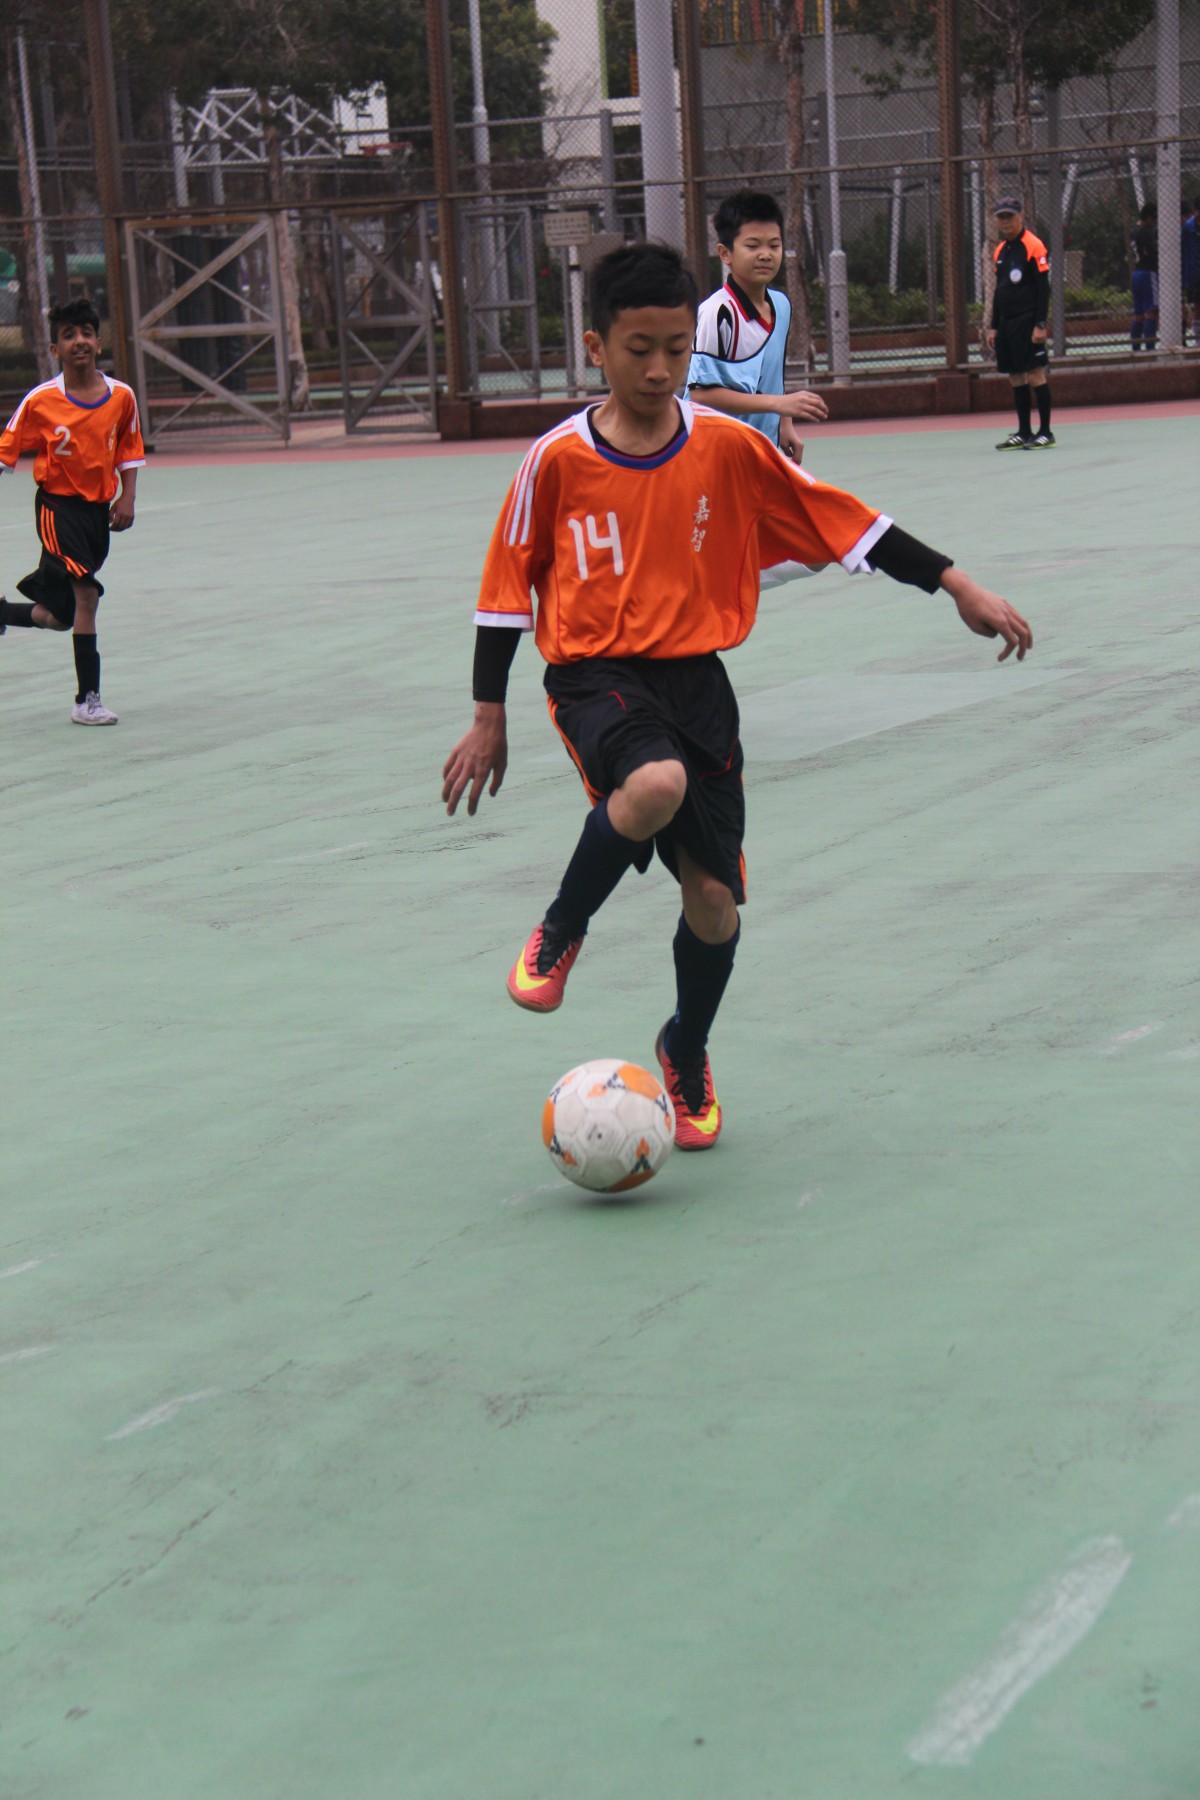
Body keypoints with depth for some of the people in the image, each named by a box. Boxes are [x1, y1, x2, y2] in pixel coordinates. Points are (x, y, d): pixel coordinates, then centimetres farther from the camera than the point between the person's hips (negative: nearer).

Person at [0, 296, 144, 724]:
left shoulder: (121, 396, -3)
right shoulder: (40, 401, -11)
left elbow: (129, 448, 11)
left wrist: (127, 496, 1)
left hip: (98, 509, 4)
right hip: (58, 504, -4)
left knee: (59, 617, 12)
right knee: (86, 591, -20)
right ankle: (87, 700, -12)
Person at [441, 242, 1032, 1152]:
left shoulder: (729, 447, -2)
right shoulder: (558, 461, -6)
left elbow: (846, 522, 3)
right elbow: (507, 589, 3)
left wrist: (959, 586, -1)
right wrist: (489, 720, 4)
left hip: (695, 677, 3)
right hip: (595, 675, -3)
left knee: (713, 894, 1)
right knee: (656, 784, -36)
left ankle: (688, 1056, 32)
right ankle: (559, 936, -8)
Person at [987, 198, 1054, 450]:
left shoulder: (1033, 246, -7)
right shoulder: (1000, 251, 16)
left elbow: (1044, 288, -11)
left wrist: (1040, 325, -17)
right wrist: (994, 327, 16)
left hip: (1027, 322, -8)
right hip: (1007, 323, 8)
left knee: (1035, 376, -8)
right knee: (1016, 378, 8)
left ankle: (1045, 433, -5)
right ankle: (1024, 433, 12)